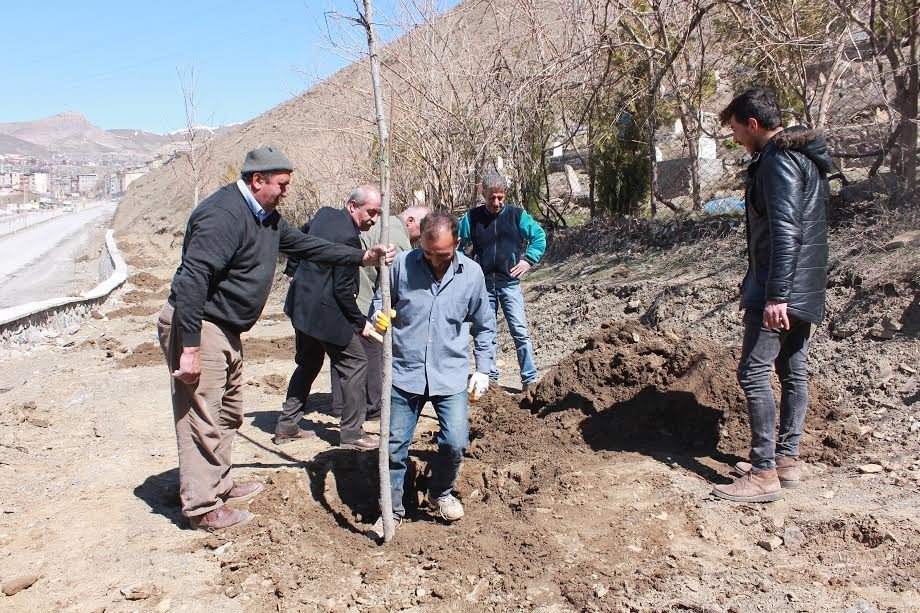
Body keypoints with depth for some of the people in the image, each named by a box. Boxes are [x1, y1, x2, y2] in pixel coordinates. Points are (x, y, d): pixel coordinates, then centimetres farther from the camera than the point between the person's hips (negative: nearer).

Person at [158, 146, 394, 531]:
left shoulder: (266, 218, 10)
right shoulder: (223, 214, -22)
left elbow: (305, 245, 19)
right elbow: (192, 279, -27)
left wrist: (362, 257, 13)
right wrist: (190, 347, -29)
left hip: (226, 330, 11)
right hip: (197, 327, -11)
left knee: (228, 413, 21)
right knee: (202, 420, -3)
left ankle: (219, 485, 36)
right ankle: (202, 508, 9)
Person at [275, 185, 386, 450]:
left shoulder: (324, 214, 4)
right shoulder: (348, 237, -23)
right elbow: (343, 290, -20)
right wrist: (360, 322, -9)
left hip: (301, 304, 10)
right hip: (324, 311, -9)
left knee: (308, 363, 21)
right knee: (355, 363, 2)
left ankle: (287, 425, 28)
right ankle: (351, 433, 7)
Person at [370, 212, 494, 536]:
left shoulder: (472, 274, -2)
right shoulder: (402, 264, -6)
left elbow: (484, 326, 9)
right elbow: (381, 298, 9)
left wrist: (483, 369, 6)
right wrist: (378, 315, -14)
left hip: (450, 375, 0)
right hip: (404, 372, 0)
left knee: (455, 442, -7)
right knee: (395, 444, 5)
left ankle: (440, 493, 25)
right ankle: (392, 509, 27)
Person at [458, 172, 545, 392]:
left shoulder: (517, 215, 0)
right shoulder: (472, 217, 1)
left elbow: (539, 237, 8)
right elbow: (456, 243, 11)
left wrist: (528, 260, -2)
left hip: (509, 283, -1)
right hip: (482, 285, 2)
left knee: (520, 331, -5)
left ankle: (529, 379, 2)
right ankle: (490, 377, 21)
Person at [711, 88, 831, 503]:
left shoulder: (777, 160, -14)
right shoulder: (805, 157, 19)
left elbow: (784, 232, -24)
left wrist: (776, 295, -26)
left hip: (780, 288, -11)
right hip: (805, 289, 11)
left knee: (754, 371, -10)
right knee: (793, 371, 13)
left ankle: (764, 472, -7)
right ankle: (787, 459, 21)